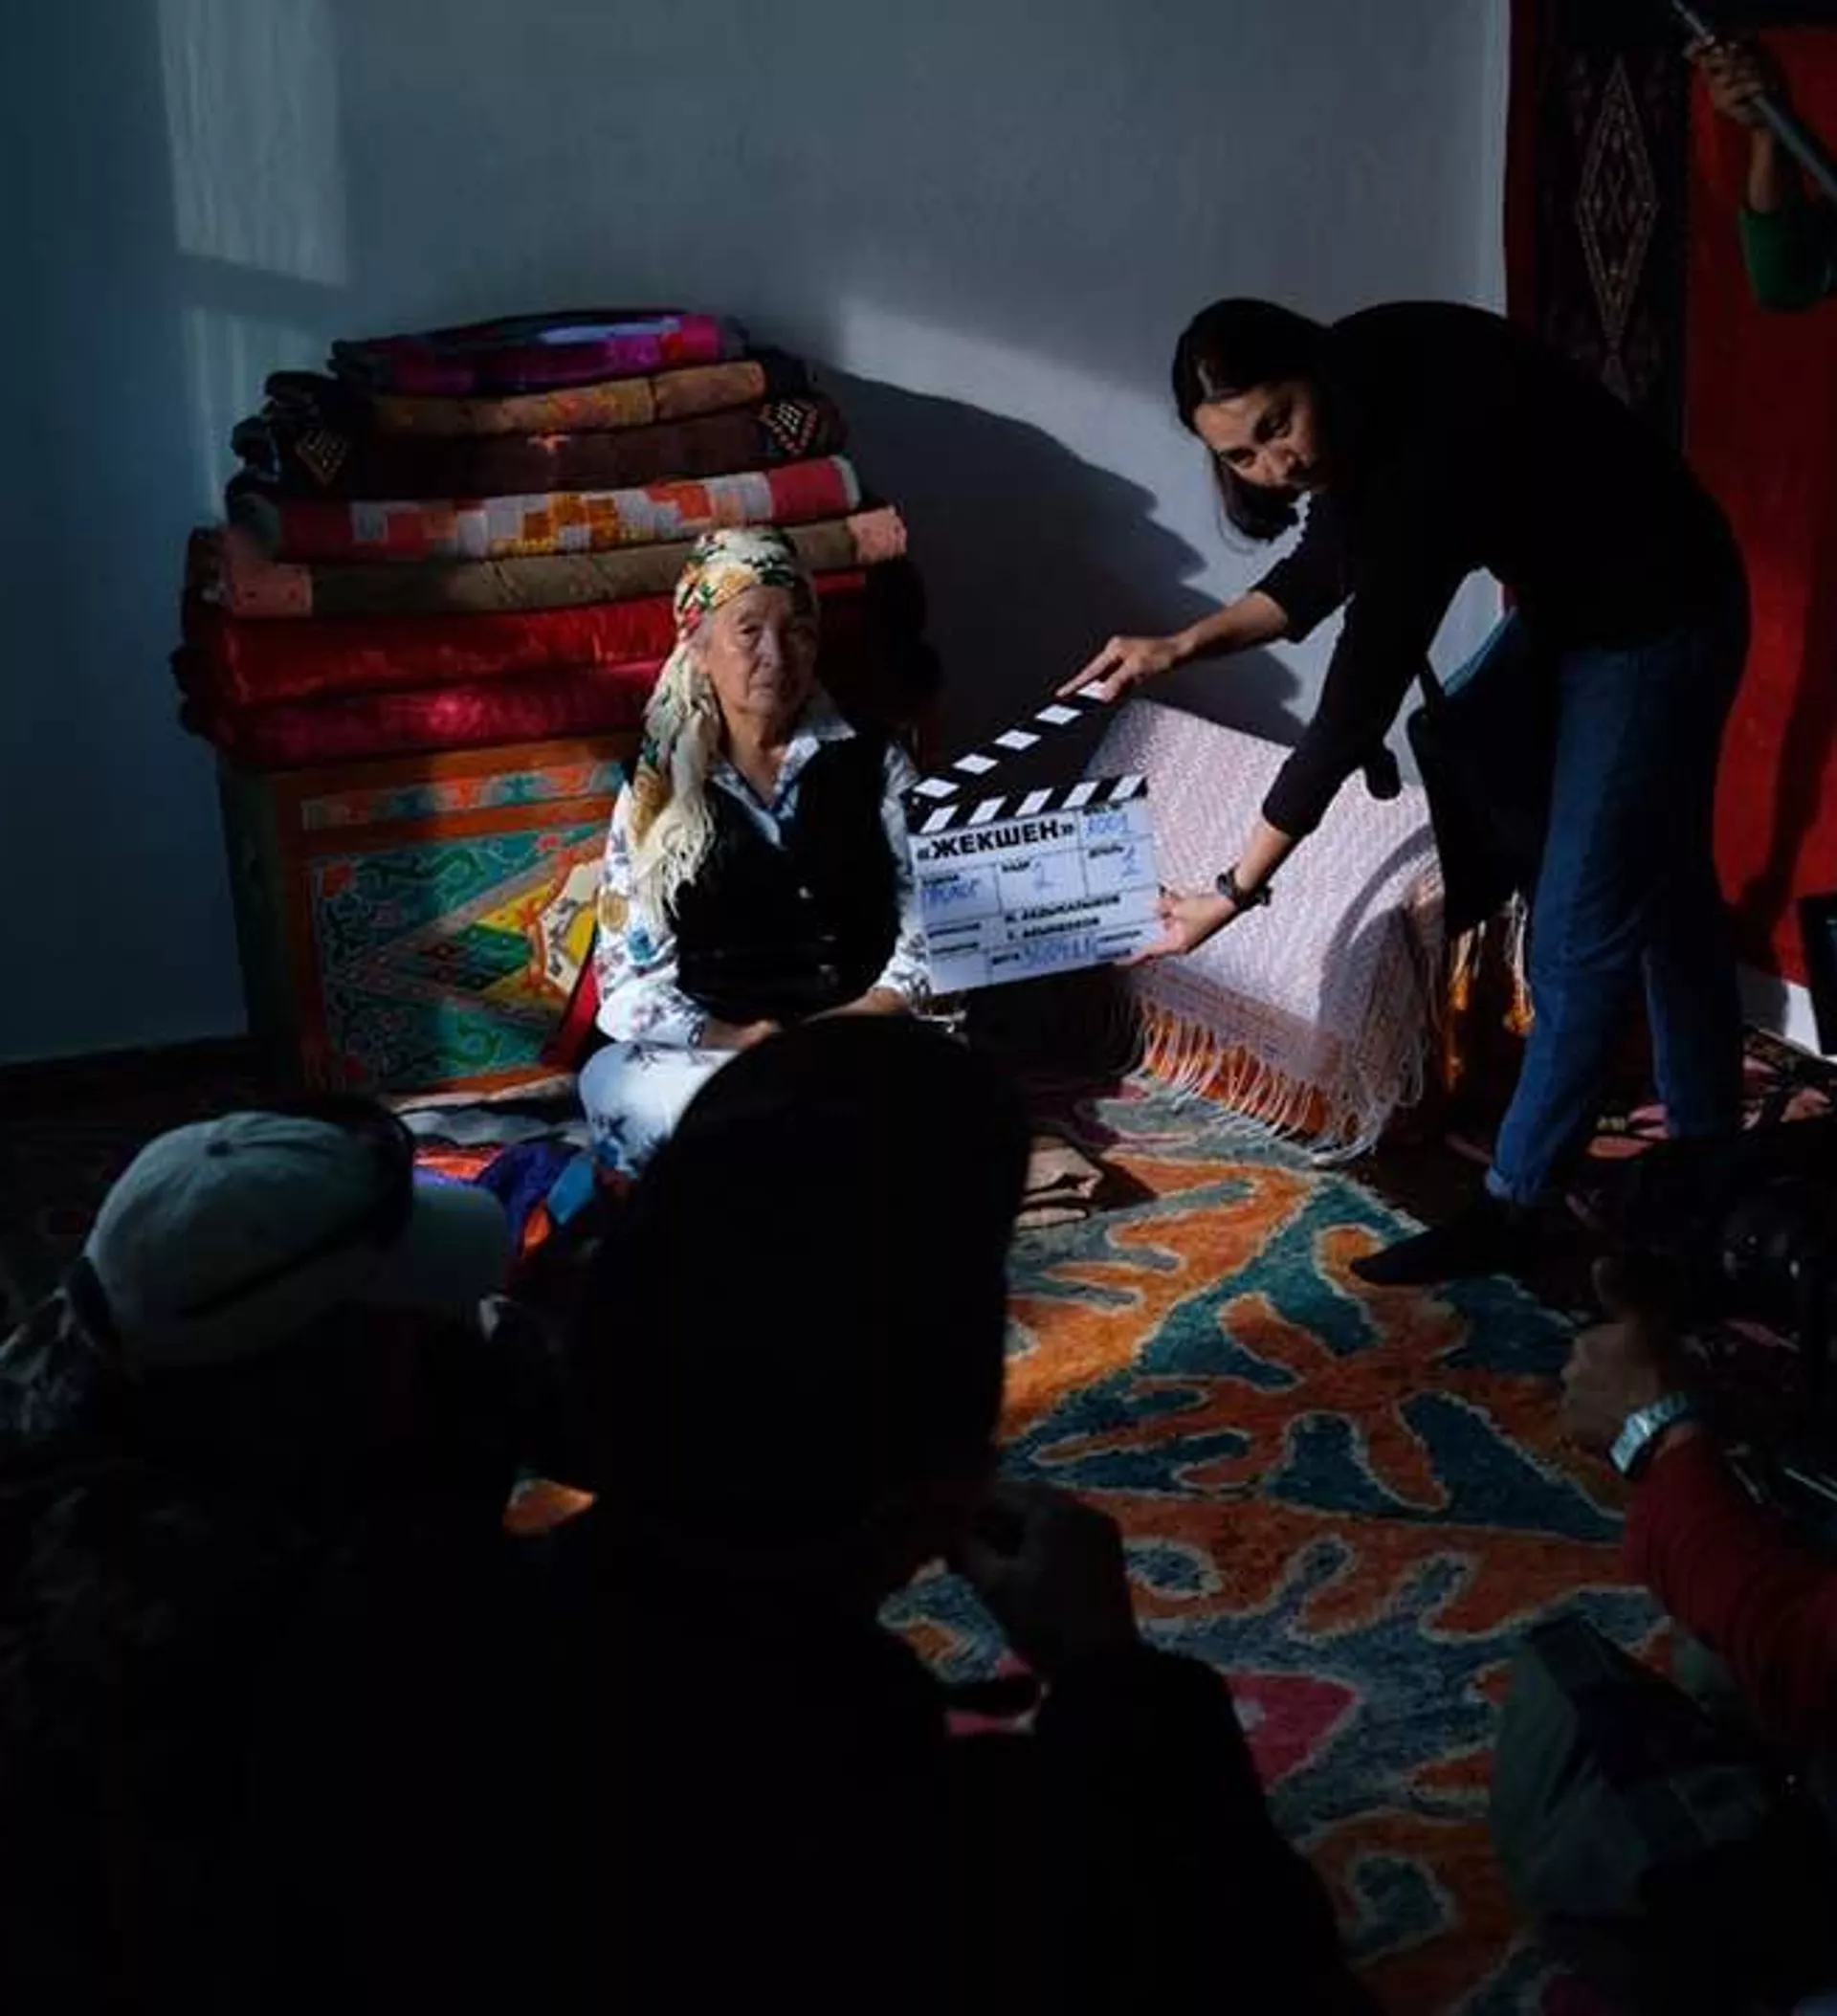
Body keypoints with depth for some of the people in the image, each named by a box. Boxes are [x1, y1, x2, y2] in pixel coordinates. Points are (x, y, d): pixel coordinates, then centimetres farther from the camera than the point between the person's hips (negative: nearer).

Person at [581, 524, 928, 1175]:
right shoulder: (657, 792, 11)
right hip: (706, 1051, 1)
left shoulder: (872, 764, 11)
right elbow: (630, 981, 4)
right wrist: (726, 1039, -15)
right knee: (610, 1082, -34)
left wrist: (865, 1017, -15)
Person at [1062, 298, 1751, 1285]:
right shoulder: (1360, 396, -10)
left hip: (1654, 618, -10)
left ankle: (1514, 1203, 7)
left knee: (1584, 921, -5)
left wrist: (1238, 888, -30)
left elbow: (1361, 694, -35)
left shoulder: (1431, 437, -36)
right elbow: (1324, 571, 6)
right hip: (1561, 603, 10)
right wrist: (1181, 645, -6)